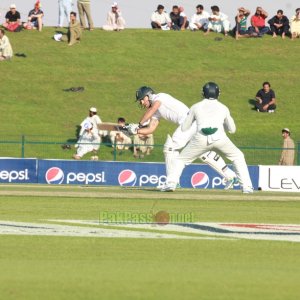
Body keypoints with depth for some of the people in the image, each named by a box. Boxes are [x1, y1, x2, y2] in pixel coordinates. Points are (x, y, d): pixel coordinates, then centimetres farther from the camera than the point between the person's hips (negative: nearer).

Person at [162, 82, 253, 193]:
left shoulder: (196, 107, 21)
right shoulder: (223, 108, 23)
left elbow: (184, 128, 26)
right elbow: (232, 129, 31)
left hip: (201, 139, 0)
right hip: (219, 138, 0)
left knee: (180, 159, 17)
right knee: (238, 157, 22)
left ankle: (171, 183, -4)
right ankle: (246, 186, 10)